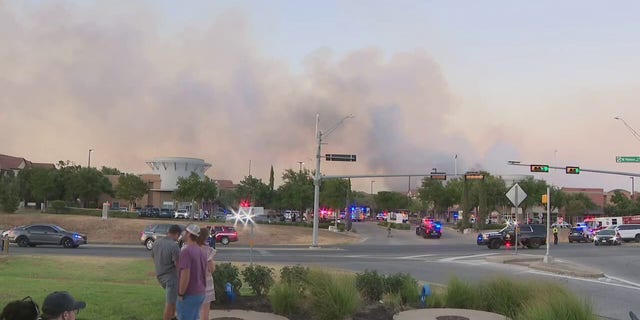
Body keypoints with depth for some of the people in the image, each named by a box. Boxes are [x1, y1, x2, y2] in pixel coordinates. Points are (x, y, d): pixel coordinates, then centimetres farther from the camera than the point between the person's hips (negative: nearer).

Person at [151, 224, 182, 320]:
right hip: (171, 277, -9)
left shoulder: (157, 243, 3)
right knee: (170, 304, 0)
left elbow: (153, 258, 13)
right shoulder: (174, 245, -21)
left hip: (160, 276, 9)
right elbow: (178, 265, -21)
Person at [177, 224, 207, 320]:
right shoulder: (202, 252, 8)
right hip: (200, 294, 8)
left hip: (188, 295, -8)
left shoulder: (186, 251, -20)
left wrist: (180, 295, -15)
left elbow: (185, 276, -25)